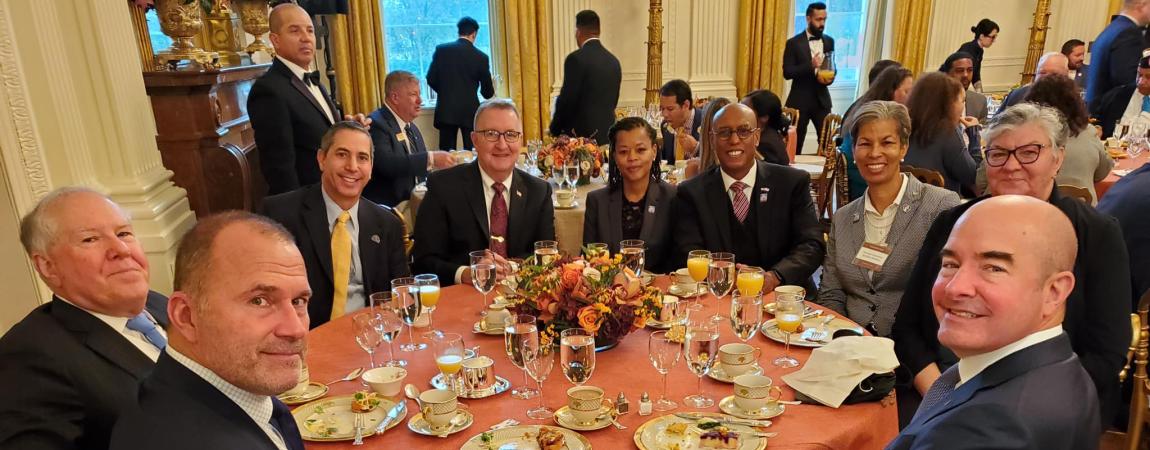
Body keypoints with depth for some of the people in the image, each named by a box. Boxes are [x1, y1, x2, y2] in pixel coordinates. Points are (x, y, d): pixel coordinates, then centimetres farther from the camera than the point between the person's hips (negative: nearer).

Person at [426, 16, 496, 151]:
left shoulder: (441, 50, 1)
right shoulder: (481, 56, -1)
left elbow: (431, 79, 2)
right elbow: (487, 93, 5)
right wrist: (490, 90, 30)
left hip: (446, 110, 1)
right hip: (470, 111, -1)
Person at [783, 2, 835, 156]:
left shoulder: (829, 41, 9)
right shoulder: (794, 43, -5)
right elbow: (787, 73, -11)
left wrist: (829, 78, -8)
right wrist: (810, 66, -25)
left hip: (822, 99, 3)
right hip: (800, 100, -3)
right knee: (796, 143, 4)